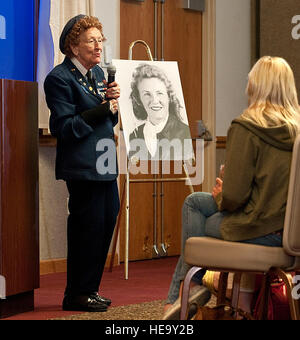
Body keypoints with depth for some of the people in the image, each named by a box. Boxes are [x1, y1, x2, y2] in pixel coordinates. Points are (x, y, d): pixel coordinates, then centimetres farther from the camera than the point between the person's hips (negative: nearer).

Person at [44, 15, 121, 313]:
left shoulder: (98, 73, 15)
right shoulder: (60, 78, -12)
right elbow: (63, 128, -17)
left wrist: (113, 101, 0)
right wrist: (103, 110, -18)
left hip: (104, 163, 9)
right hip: (82, 167, -9)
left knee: (108, 220, 10)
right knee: (89, 226, -6)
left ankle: (90, 289, 22)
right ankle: (77, 295, 7)